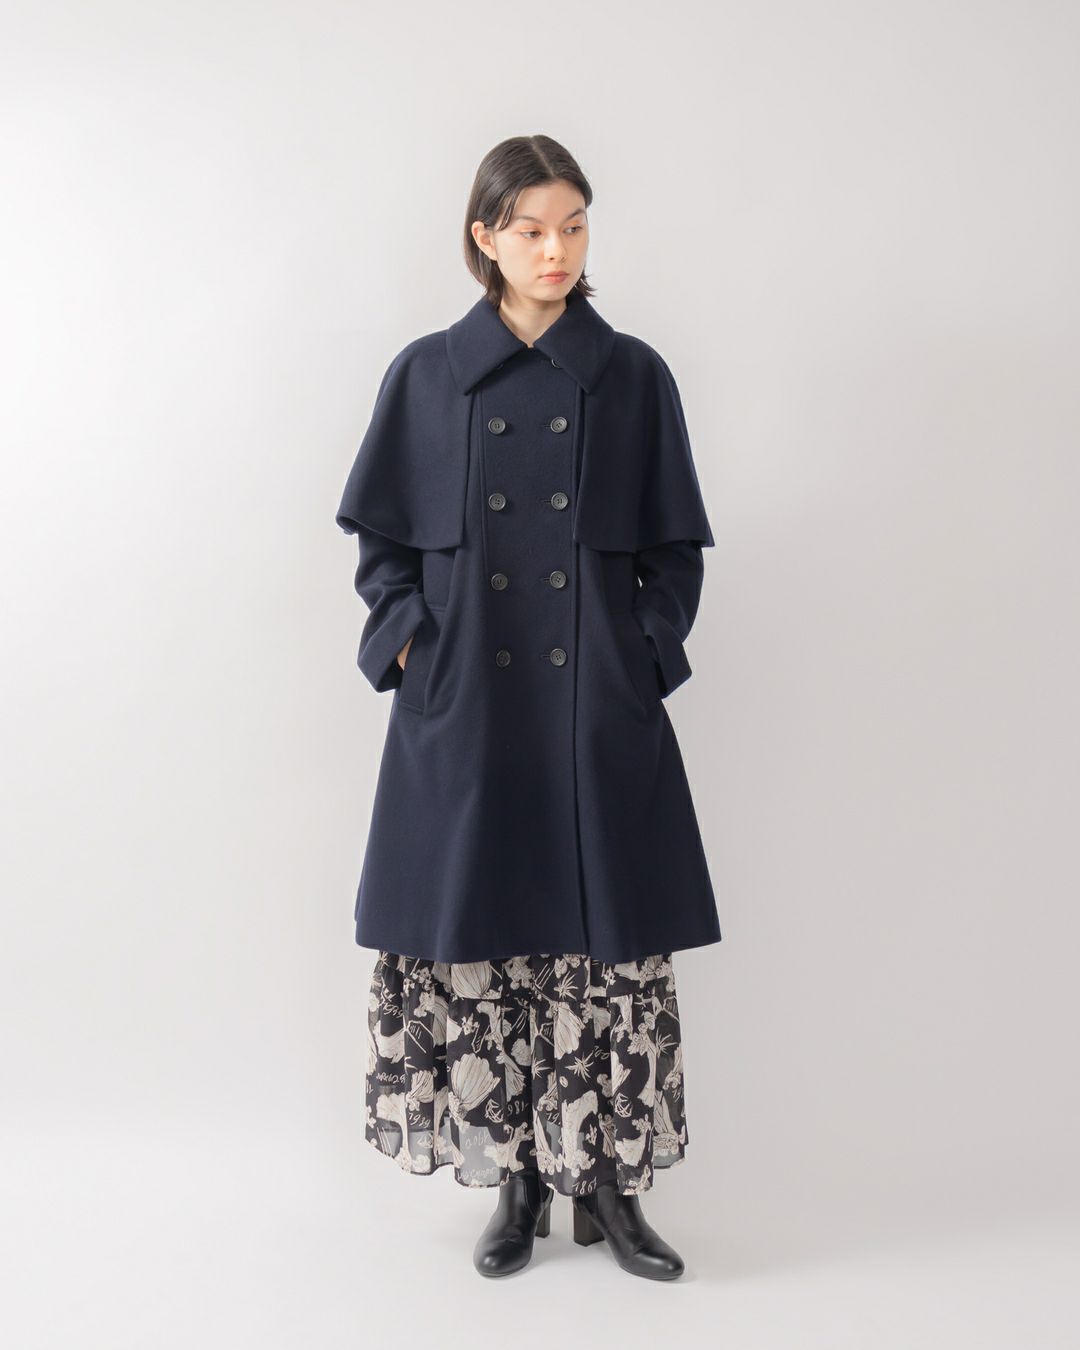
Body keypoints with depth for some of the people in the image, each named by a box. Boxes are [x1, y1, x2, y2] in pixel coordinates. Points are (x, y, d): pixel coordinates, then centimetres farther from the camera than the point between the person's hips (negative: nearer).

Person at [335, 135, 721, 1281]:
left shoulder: (634, 376, 6)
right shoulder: (427, 375, 6)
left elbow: (674, 550, 9)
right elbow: (383, 539, 10)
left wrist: (647, 651, -3)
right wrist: (409, 640, -3)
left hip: (598, 712, 0)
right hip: (467, 710, 0)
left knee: (610, 941, 2)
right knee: (477, 942, 5)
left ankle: (607, 1181, 19)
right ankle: (516, 1179, 23)